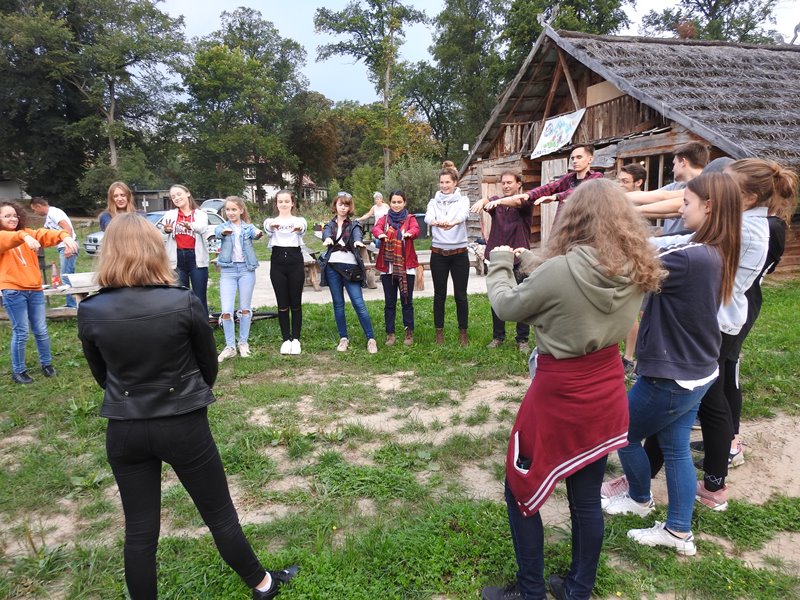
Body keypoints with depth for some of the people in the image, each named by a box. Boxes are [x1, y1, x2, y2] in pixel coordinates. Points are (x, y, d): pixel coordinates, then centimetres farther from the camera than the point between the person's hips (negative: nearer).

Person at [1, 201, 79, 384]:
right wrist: (24, 237, -46)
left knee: (41, 330, 10)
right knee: (21, 332, 0)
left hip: (35, 289, 4)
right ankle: (18, 371, 16)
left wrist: (64, 236, -30)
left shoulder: (27, 232, 11)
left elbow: (46, 235, -8)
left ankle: (46, 364, 26)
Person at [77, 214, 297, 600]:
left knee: (139, 530, 16)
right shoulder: (186, 304, -16)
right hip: (184, 426, -1)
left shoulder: (90, 312, -10)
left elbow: (102, 375, 5)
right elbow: (209, 366, -2)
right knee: (219, 514, 15)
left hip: (124, 431, 2)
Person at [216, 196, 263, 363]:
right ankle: (230, 346, 6)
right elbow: (217, 232, -19)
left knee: (245, 308, 8)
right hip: (228, 269, 0)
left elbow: (254, 232, -18)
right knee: (226, 310, -7)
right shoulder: (223, 226, 6)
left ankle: (243, 343, 22)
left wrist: (258, 234, -43)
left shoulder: (248, 227, 6)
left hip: (246, 269, 0)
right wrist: (224, 232, -44)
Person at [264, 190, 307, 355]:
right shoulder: (271, 221, 7)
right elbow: (267, 228, -18)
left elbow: (303, 228, -19)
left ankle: (295, 339, 14)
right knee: (282, 304, 5)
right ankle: (286, 339, 15)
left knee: (296, 303, 4)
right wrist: (272, 226, -43)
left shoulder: (299, 220, 5)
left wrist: (299, 228, -45)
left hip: (295, 261, -1)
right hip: (277, 262, 1)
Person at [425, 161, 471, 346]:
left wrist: (452, 222, -47)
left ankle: (463, 332, 18)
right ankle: (439, 332, 19)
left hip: (459, 253, -1)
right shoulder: (433, 202, 5)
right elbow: (428, 217, -17)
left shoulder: (463, 200, 1)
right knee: (439, 294, 8)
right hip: (438, 253, 1)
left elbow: (463, 215, -23)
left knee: (460, 295, 4)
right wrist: (435, 222, -43)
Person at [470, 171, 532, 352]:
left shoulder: (526, 203, -2)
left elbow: (517, 202, -26)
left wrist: (497, 201, -46)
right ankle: (498, 336, 23)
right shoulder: (496, 202, 6)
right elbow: (486, 203, -17)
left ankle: (523, 339, 15)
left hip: (519, 259, -3)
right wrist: (483, 201, -42)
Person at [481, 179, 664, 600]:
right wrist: (528, 261, 15)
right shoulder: (634, 271, -6)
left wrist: (500, 264, 9)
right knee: (587, 498, 20)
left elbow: (507, 306, -9)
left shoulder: (559, 271, -25)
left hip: (558, 395, -6)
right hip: (605, 393, 7)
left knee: (521, 491, 15)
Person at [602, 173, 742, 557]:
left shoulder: (690, 257, -28)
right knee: (675, 448, 17)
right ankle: (679, 531, 29)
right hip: (694, 373, 8)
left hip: (670, 378, -8)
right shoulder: (717, 255, 2)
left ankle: (639, 500, 38)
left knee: (624, 434, 14)